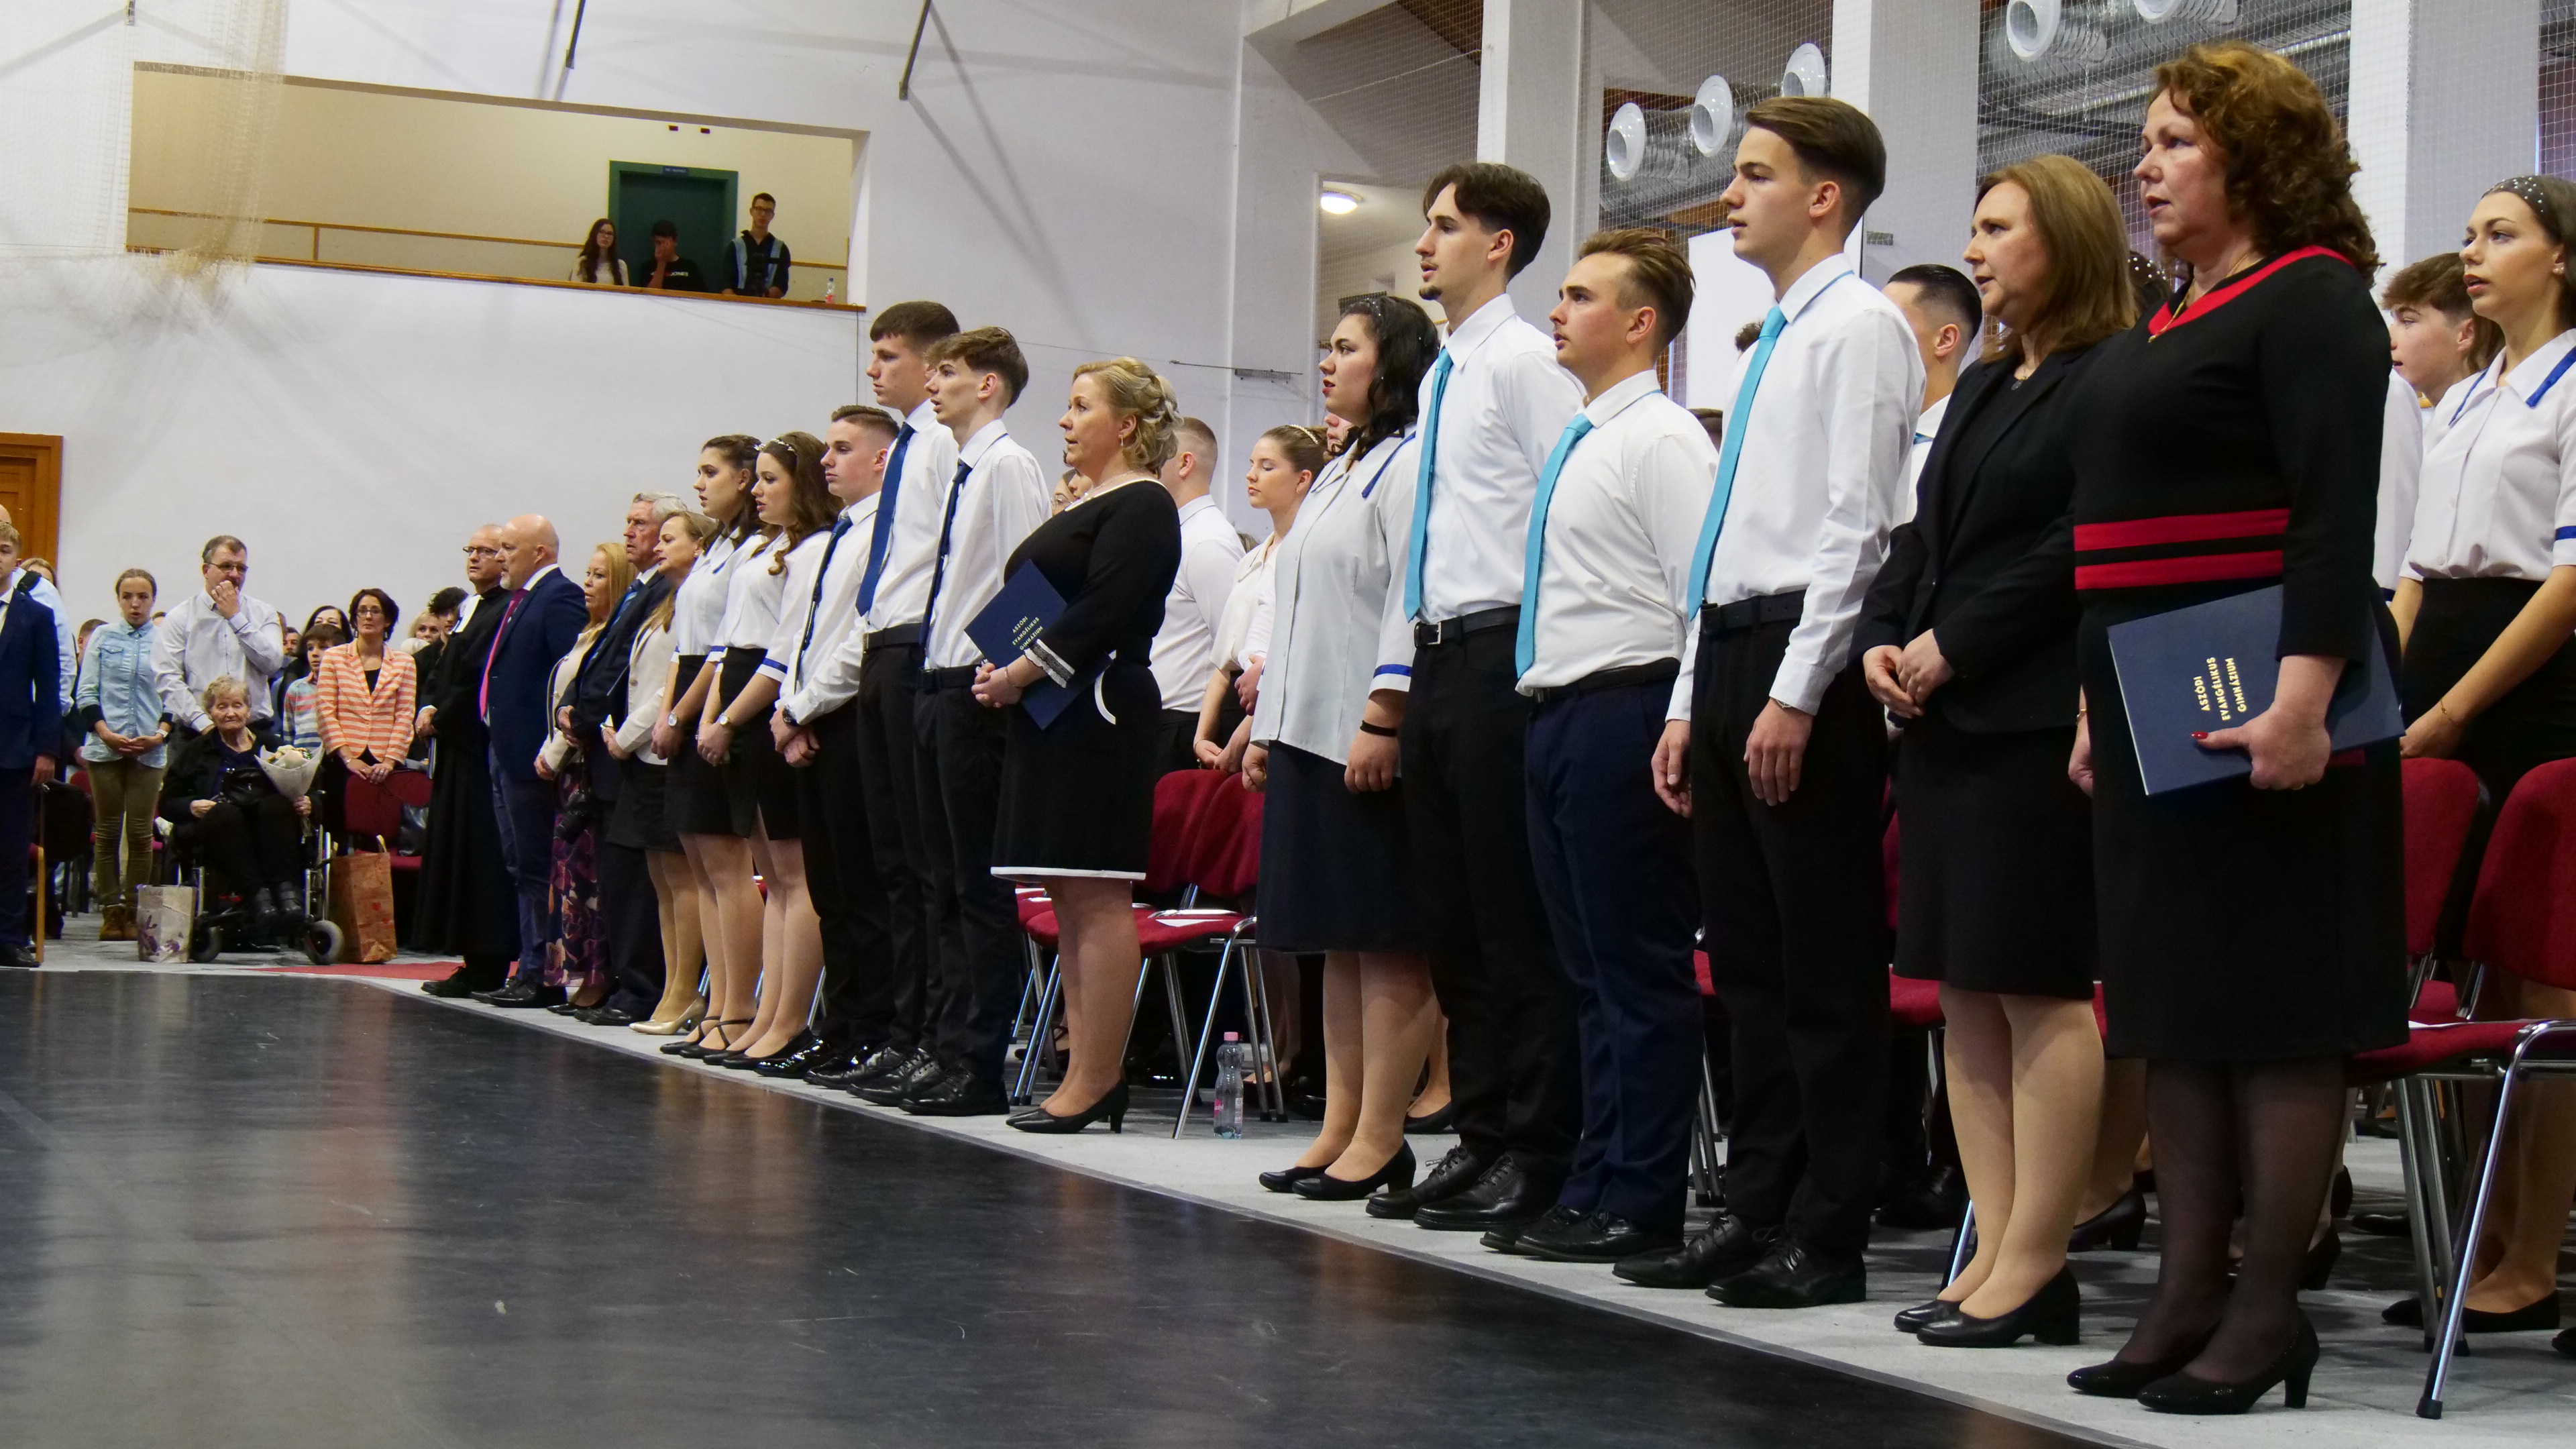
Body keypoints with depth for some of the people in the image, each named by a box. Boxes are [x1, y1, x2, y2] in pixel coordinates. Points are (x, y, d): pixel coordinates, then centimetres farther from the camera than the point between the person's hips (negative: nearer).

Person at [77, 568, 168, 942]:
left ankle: (136, 911, 7)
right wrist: (106, 733, -9)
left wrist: (161, 734, -9)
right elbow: (87, 693, 5)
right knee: (108, 831, 3)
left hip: (149, 751, 0)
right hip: (104, 747, 1)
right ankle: (111, 910, 9)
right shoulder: (102, 637, 6)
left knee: (140, 833, 0)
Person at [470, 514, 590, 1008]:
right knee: (520, 867, 13)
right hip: (506, 753, 11)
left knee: (536, 868, -6)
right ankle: (531, 970, 18)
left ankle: (541, 976, -2)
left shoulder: (559, 598, -14)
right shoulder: (519, 600, 17)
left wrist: (553, 747, -24)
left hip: (531, 755, -11)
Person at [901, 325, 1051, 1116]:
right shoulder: (963, 470, 18)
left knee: (980, 884, -6)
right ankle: (948, 1049, 17)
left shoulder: (1009, 465, -9)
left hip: (976, 692, -10)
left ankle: (980, 1067, -3)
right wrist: (938, 681, 15)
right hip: (938, 686, 10)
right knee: (948, 881, 12)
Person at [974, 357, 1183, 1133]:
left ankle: (1096, 1080, -8)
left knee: (1097, 897, -9)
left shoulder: (1140, 506, -8)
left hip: (1099, 713, -10)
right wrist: (1001, 667, 4)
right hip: (1051, 719, 10)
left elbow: (1101, 613, -18)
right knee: (1070, 899, 9)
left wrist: (1020, 673, -15)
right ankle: (1084, 1071, 12)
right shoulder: (1082, 507, 22)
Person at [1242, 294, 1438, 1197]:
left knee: (1387, 943, -6)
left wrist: (1382, 721, -22)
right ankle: (1340, 1128, 14)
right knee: (1337, 943, 10)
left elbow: (1413, 603, -17)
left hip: (1372, 742, -10)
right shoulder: (1335, 476, 22)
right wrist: (1267, 725, 20)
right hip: (1309, 735, 10)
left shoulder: (1410, 465, -8)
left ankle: (1380, 1138, -4)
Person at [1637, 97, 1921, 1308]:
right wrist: (1692, 703, 18)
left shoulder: (1859, 326, -6)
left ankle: (1827, 1241, 0)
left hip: (1806, 665, -9)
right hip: (1729, 658, 9)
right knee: (1748, 964, 11)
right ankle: (1756, 1215, 18)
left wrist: (1795, 695, -20)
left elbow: (1857, 525, -15)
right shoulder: (1768, 345, 21)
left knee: (1826, 968, -4)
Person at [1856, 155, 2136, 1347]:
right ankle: (1994, 1251, 13)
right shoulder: (1983, 389, 20)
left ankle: (2035, 1266, 0)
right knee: (1964, 990, 8)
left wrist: (1954, 645, -14)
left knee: (2036, 985, -6)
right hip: (1942, 719, 9)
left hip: (2037, 722, -9)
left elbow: (2082, 548, -16)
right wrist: (1885, 641, 2)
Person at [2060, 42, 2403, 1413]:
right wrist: (2095, 703, 18)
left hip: (2256, 711, -9)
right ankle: (2188, 1295, 14)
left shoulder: (2312, 301, -8)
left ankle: (2267, 1309, 3)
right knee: (2173, 1002, 9)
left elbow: (2337, 512, -18)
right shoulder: (2163, 323, 18)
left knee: (2276, 1003, -3)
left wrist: (2306, 694, -27)